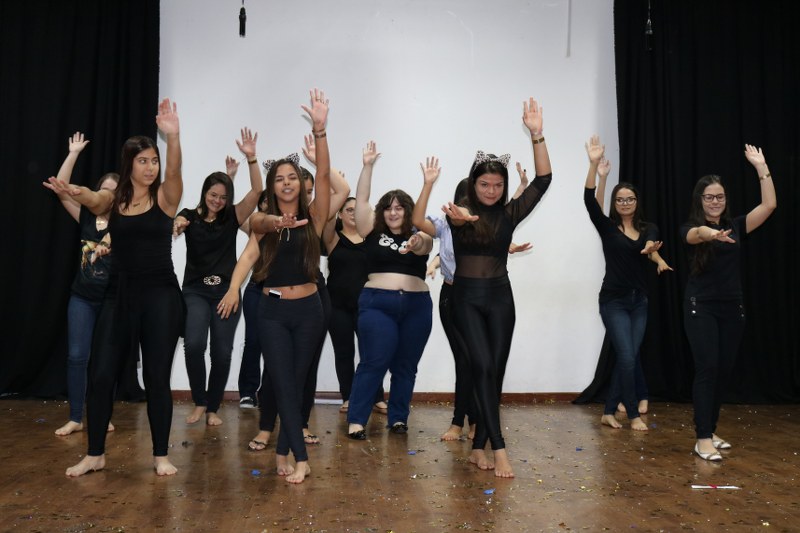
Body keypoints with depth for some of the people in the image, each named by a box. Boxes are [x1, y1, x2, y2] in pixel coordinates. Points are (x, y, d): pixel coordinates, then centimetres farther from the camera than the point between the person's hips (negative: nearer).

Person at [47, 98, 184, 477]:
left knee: (157, 377, 2)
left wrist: (173, 137, -40)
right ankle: (95, 455, 21)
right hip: (119, 294, 3)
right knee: (100, 374, 4)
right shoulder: (112, 200, 6)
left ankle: (160, 456, 16)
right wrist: (71, 191, -36)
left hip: (160, 295, -2)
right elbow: (89, 198, -12)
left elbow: (174, 171, -21)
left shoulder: (165, 197, -2)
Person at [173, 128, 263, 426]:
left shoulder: (233, 217, 2)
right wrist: (176, 225, -40)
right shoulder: (190, 216, 2)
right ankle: (199, 403, 2)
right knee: (194, 345, -19)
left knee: (222, 353, 2)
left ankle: (213, 408, 20)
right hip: (196, 291, -1)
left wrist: (251, 158, -21)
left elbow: (256, 191, -9)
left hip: (227, 292, 1)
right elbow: (173, 225, -17)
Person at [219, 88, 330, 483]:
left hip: (308, 310, 0)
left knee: (296, 382, 9)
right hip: (272, 312, 0)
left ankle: (283, 451, 24)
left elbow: (324, 175, -13)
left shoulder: (313, 218, 0)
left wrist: (319, 129, -24)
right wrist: (234, 288, -36)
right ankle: (300, 458, 2)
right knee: (283, 383, -3)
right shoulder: (262, 222, 2)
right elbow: (249, 254, -16)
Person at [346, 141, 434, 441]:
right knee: (373, 363, -6)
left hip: (416, 306, 2)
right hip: (376, 303, -2)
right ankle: (356, 420, 0)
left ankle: (398, 418, 19)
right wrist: (368, 166, -9)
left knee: (405, 366, 8)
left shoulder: (420, 237, 7)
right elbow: (361, 200, -1)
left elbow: (424, 247, -16)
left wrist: (417, 244, -40)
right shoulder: (373, 233, 7)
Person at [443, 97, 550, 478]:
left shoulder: (510, 213, 3)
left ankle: (478, 447, 15)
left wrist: (536, 134, -15)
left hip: (500, 296, 4)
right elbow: (456, 218, -31)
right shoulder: (461, 212, -5)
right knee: (483, 367, -15)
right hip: (467, 297, -3)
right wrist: (459, 217, -57)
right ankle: (499, 448, -11)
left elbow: (543, 180, -6)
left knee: (495, 372, 4)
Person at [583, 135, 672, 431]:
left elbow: (653, 249, -14)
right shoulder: (607, 227, -2)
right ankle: (633, 414, 8)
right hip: (614, 301, -4)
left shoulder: (648, 230, 7)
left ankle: (609, 412, 17)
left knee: (627, 358, 6)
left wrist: (653, 252, -39)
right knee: (627, 358, -8)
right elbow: (589, 201, -18)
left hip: (639, 301, 4)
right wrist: (594, 165, -29)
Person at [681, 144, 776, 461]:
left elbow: (769, 205, -2)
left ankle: (710, 431, 21)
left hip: (732, 308, 4)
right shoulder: (690, 230, -3)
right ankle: (703, 439, -9)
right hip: (701, 308, -4)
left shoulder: (735, 227, 8)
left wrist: (762, 168, -5)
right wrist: (710, 233, -51)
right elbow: (697, 233, -28)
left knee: (724, 370, 8)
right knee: (706, 369, -11)